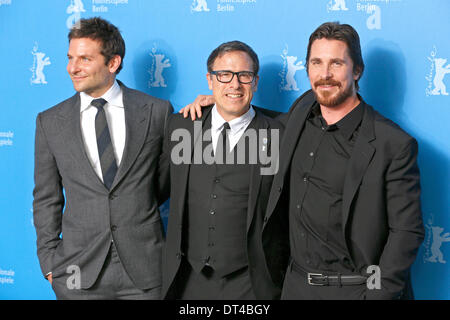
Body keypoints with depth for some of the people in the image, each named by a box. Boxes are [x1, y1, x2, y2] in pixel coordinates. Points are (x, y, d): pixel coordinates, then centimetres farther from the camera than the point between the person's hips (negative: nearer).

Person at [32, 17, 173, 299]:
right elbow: (46, 199, 7)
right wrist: (49, 262, 3)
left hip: (144, 267, -1)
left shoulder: (157, 111, -1)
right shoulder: (49, 122, 3)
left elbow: (168, 176, 11)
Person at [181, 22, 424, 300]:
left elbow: (407, 231, -12)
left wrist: (379, 294, -19)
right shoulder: (305, 109, 3)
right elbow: (282, 129, 26)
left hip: (356, 288, -5)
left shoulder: (394, 144, -14)